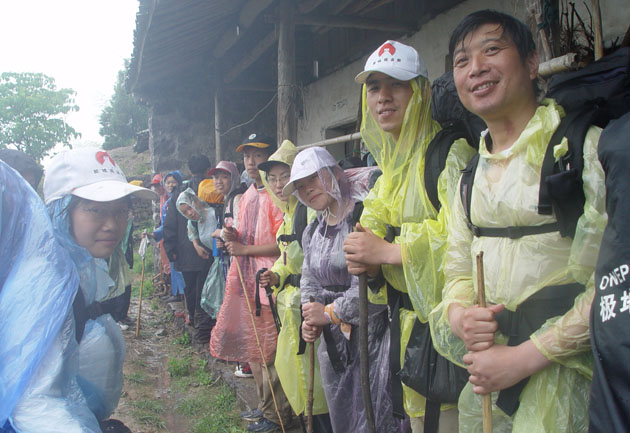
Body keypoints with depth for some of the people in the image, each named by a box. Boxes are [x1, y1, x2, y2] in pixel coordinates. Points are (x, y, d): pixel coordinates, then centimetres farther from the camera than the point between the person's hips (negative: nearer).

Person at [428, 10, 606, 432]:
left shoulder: (584, 143, -10)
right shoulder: (473, 172, 9)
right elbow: (459, 269, 10)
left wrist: (525, 357, -19)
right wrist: (457, 314, -12)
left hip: (564, 374, -5)